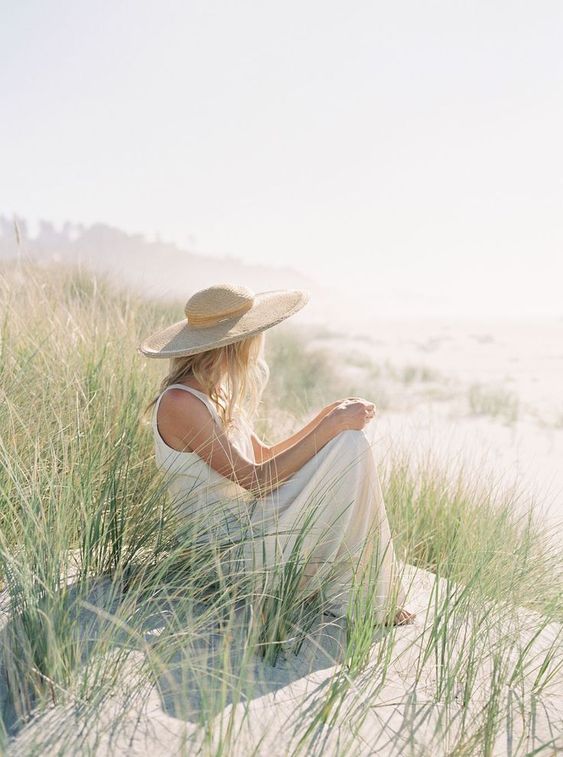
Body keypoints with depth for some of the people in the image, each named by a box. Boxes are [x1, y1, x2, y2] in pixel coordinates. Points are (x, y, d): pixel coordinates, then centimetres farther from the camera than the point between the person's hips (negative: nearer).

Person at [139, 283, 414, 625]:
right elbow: (257, 479, -21)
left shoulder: (215, 393, 10)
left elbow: (266, 456, 12)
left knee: (352, 440, 4)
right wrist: (332, 425, -17)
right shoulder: (180, 402, -20)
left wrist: (329, 415, 4)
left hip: (249, 524, 9)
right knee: (353, 446, -14)